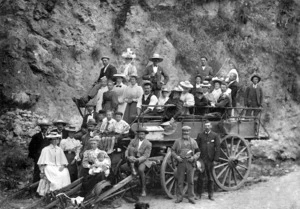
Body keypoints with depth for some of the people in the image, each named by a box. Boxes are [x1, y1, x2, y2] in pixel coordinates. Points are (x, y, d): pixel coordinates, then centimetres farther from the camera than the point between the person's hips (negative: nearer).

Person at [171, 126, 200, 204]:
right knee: (180, 181, 3)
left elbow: (198, 152, 10)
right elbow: (172, 151, 9)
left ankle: (191, 198, 11)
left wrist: (193, 157, -8)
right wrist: (177, 157, -9)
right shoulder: (177, 141, 8)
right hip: (180, 163, 0)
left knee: (190, 181, 2)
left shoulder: (193, 142, 10)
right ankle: (179, 197, 13)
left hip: (190, 163, 0)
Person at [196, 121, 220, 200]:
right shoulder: (200, 135, 5)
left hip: (210, 160, 0)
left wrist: (215, 160, -6)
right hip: (201, 159, 0)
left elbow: (217, 148, 0)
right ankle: (199, 194, 12)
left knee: (210, 178, 8)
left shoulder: (215, 136, 2)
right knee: (200, 177, 2)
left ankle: (210, 194, 18)